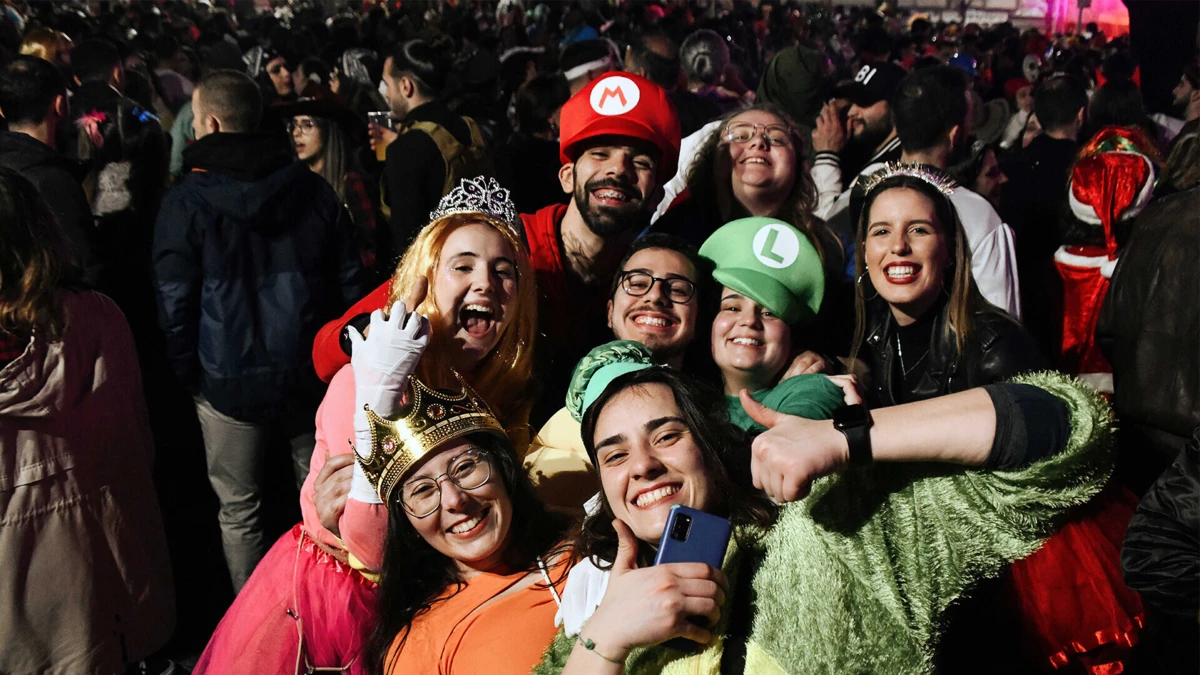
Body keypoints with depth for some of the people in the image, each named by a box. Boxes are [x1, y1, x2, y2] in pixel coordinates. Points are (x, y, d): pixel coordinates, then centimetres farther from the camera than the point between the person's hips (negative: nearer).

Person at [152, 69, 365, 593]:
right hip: (312, 377, 3)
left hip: (229, 383, -3)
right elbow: (350, 283, 4)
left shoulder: (185, 203, -10)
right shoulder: (314, 189, 1)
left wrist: (184, 372, 5)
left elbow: (175, 304, -10)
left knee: (239, 512, 12)